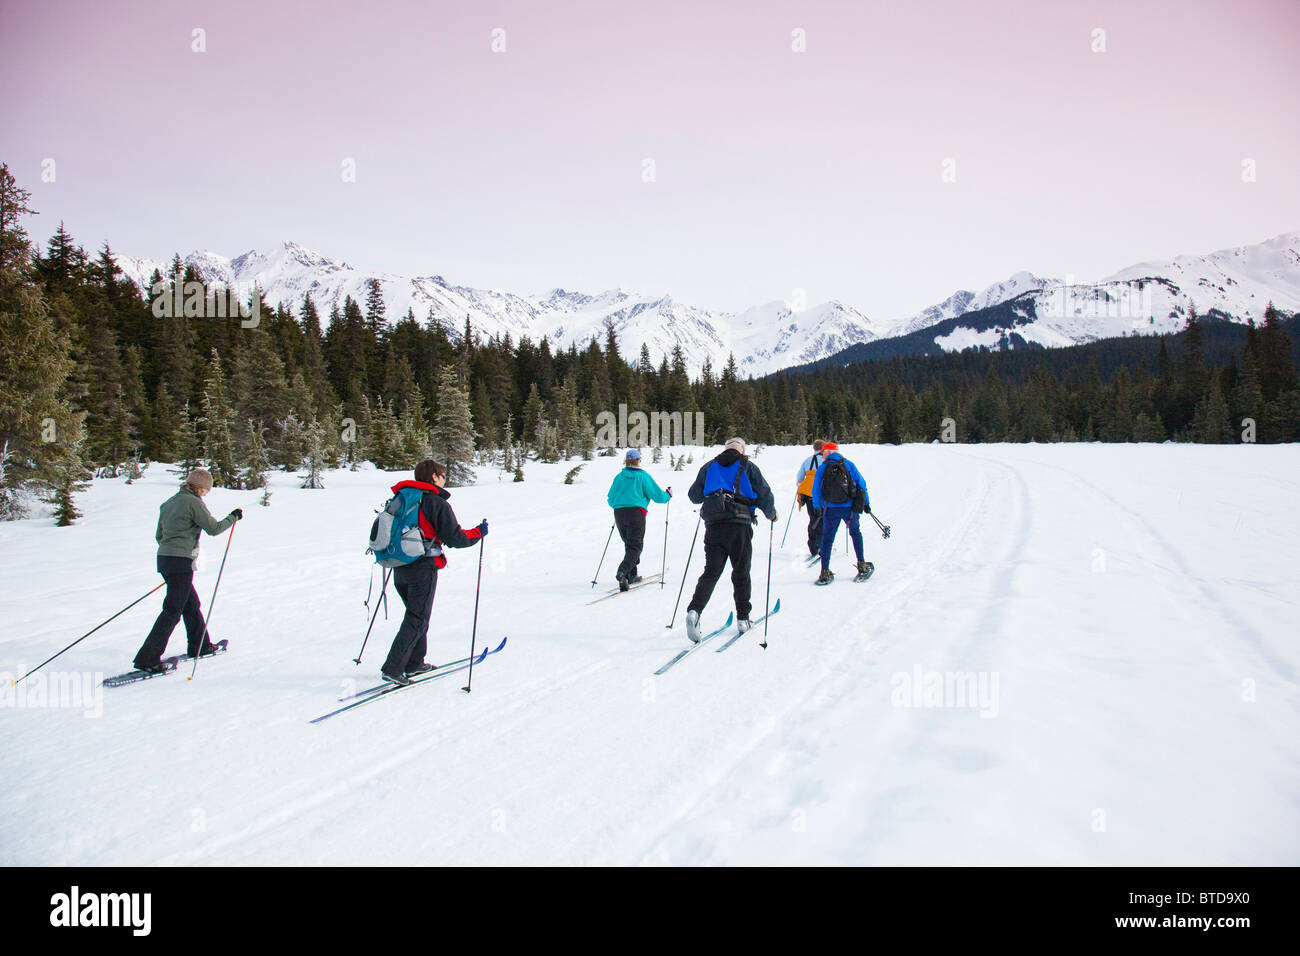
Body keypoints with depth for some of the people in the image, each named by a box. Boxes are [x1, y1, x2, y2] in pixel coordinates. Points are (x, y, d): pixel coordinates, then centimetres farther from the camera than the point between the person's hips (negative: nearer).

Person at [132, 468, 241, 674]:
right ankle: (147, 658, -10)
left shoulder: (168, 502, 15)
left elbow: (159, 535, 18)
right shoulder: (193, 502, -11)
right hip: (180, 563, -9)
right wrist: (233, 517, 7)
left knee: (191, 603, 21)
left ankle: (200, 646, 33)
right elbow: (213, 528, -8)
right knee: (173, 610, -7)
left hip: (163, 558, 9)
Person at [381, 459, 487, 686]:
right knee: (417, 620, -2)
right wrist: (479, 532, 2)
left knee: (416, 614, 21)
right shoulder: (436, 503, -12)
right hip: (423, 568, -8)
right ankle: (392, 668, -9)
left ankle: (414, 663, 26)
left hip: (400, 567, 8)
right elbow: (454, 538, -12)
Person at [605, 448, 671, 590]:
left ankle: (632, 575, 20)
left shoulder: (619, 477, 9)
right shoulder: (643, 476, -2)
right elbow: (657, 495, -1)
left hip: (619, 514, 5)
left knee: (629, 544, 20)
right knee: (635, 546, -4)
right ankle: (622, 572, -25)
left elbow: (610, 500, 14)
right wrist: (668, 494, 20)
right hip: (636, 513, -5)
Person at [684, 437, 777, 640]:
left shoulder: (709, 467, 15)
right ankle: (742, 618, 15)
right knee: (741, 573, 11)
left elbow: (693, 495, 16)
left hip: (713, 526, 2)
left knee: (711, 572, 0)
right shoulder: (748, 467, 8)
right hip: (739, 526, -2)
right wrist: (771, 514, 21)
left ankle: (694, 610, -21)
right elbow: (764, 494, 2)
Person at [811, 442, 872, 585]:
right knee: (855, 533, 20)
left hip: (830, 509, -1)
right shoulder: (849, 465, 5)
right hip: (850, 507, 1)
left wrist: (818, 508, 12)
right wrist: (866, 503, 12)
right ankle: (862, 567, 18)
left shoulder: (822, 468, 1)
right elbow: (862, 484, 5)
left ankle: (825, 573, 0)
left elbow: (816, 491, 0)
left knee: (827, 539, 4)